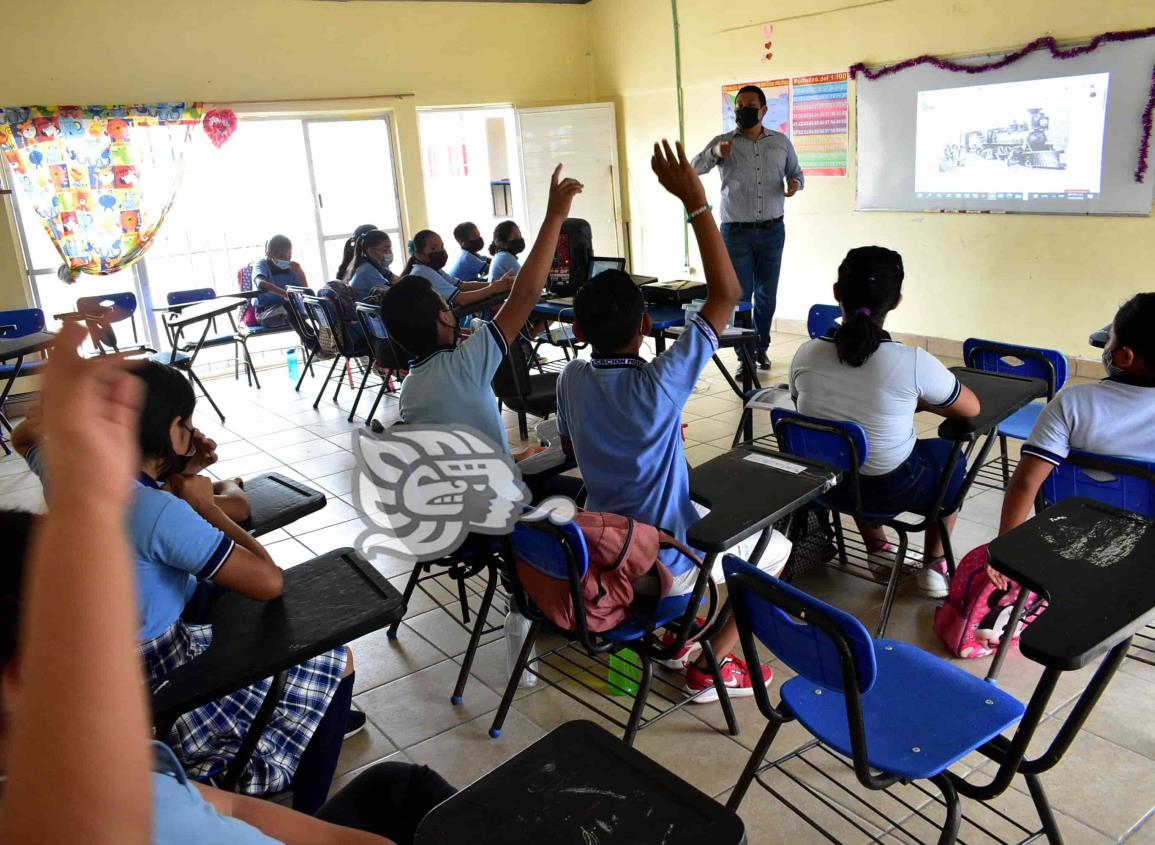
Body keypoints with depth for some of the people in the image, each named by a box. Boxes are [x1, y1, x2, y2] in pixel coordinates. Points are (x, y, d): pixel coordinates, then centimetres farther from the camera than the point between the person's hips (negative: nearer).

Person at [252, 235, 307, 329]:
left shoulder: (290, 268, 6)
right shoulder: (262, 265, -7)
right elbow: (261, 283, -32)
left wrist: (300, 272, -13)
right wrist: (285, 294, -44)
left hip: (286, 308, 5)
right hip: (265, 312, -5)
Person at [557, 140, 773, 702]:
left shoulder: (572, 381, -11)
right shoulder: (659, 387, -29)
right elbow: (726, 295, -27)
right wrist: (695, 202, -26)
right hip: (662, 566, -6)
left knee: (697, 510, 33)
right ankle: (711, 665, 13)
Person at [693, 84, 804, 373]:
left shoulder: (781, 142, 5)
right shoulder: (723, 141, -2)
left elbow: (796, 173, 15)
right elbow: (696, 168, -16)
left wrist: (795, 183, -10)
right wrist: (714, 153, -37)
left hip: (772, 231, 2)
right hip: (736, 232, -2)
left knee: (766, 295, 9)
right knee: (739, 296, -1)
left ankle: (761, 349, 26)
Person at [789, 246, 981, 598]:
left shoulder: (805, 354, -16)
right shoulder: (912, 363, -25)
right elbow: (971, 408, -7)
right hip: (892, 489, -3)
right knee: (949, 454, 29)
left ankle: (877, 550, 44)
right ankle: (933, 566, 37)